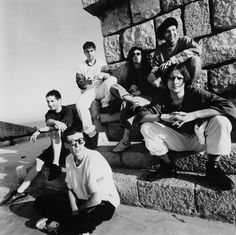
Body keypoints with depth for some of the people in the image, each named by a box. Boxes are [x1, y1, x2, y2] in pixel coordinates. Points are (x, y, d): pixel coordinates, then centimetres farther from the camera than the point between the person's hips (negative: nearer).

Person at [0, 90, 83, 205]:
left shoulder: (68, 110, -8)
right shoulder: (49, 113, 11)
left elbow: (63, 126, -24)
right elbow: (49, 121, -14)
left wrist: (40, 130, -28)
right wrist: (56, 122, -39)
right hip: (56, 147, 6)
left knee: (54, 132, -29)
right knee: (38, 161, -11)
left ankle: (55, 165, -33)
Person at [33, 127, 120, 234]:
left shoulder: (94, 158, -28)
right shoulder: (69, 159, -5)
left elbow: (97, 198, -26)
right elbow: (71, 188, 5)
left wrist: (78, 211, -10)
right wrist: (74, 211, -10)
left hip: (103, 202, -6)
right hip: (80, 198, 7)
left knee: (85, 221, -38)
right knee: (40, 202, 0)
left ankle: (57, 224, -7)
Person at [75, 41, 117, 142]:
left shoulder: (102, 63, 18)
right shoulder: (81, 66, 16)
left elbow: (109, 75, 4)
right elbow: (80, 83, 5)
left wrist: (103, 75, -20)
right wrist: (87, 82, -18)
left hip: (101, 90, 0)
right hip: (88, 91, 0)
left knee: (112, 79, -29)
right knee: (80, 105, -32)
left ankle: (105, 104, -17)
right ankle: (90, 132, -28)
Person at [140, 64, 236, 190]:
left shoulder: (196, 94, -15)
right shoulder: (162, 100, -7)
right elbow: (142, 116, -17)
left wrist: (193, 115, -35)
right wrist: (163, 117, -34)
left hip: (198, 139, -1)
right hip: (177, 141, 2)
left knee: (220, 121, -28)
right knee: (146, 127, -15)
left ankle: (213, 167, -9)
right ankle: (168, 166, -3)